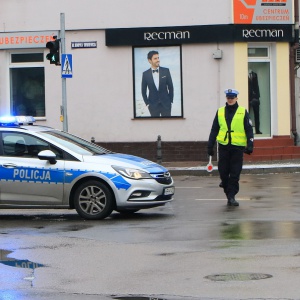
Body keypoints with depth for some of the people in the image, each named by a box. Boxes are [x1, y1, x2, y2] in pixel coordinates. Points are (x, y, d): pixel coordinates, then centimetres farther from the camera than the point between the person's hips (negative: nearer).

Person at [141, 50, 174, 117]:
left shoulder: (166, 71, -2)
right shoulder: (145, 74, -2)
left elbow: (170, 87, 4)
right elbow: (143, 91, 6)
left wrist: (170, 101, 3)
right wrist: (147, 103, 2)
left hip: (166, 104, 0)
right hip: (153, 105, 0)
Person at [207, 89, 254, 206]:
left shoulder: (243, 112, 3)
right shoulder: (220, 112, 10)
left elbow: (249, 130, 2)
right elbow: (214, 130, 14)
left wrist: (250, 145, -8)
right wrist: (210, 146, 10)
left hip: (238, 147, -2)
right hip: (223, 147, 2)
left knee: (235, 174, -3)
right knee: (223, 172, 2)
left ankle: (231, 196, 2)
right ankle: (229, 194, 22)